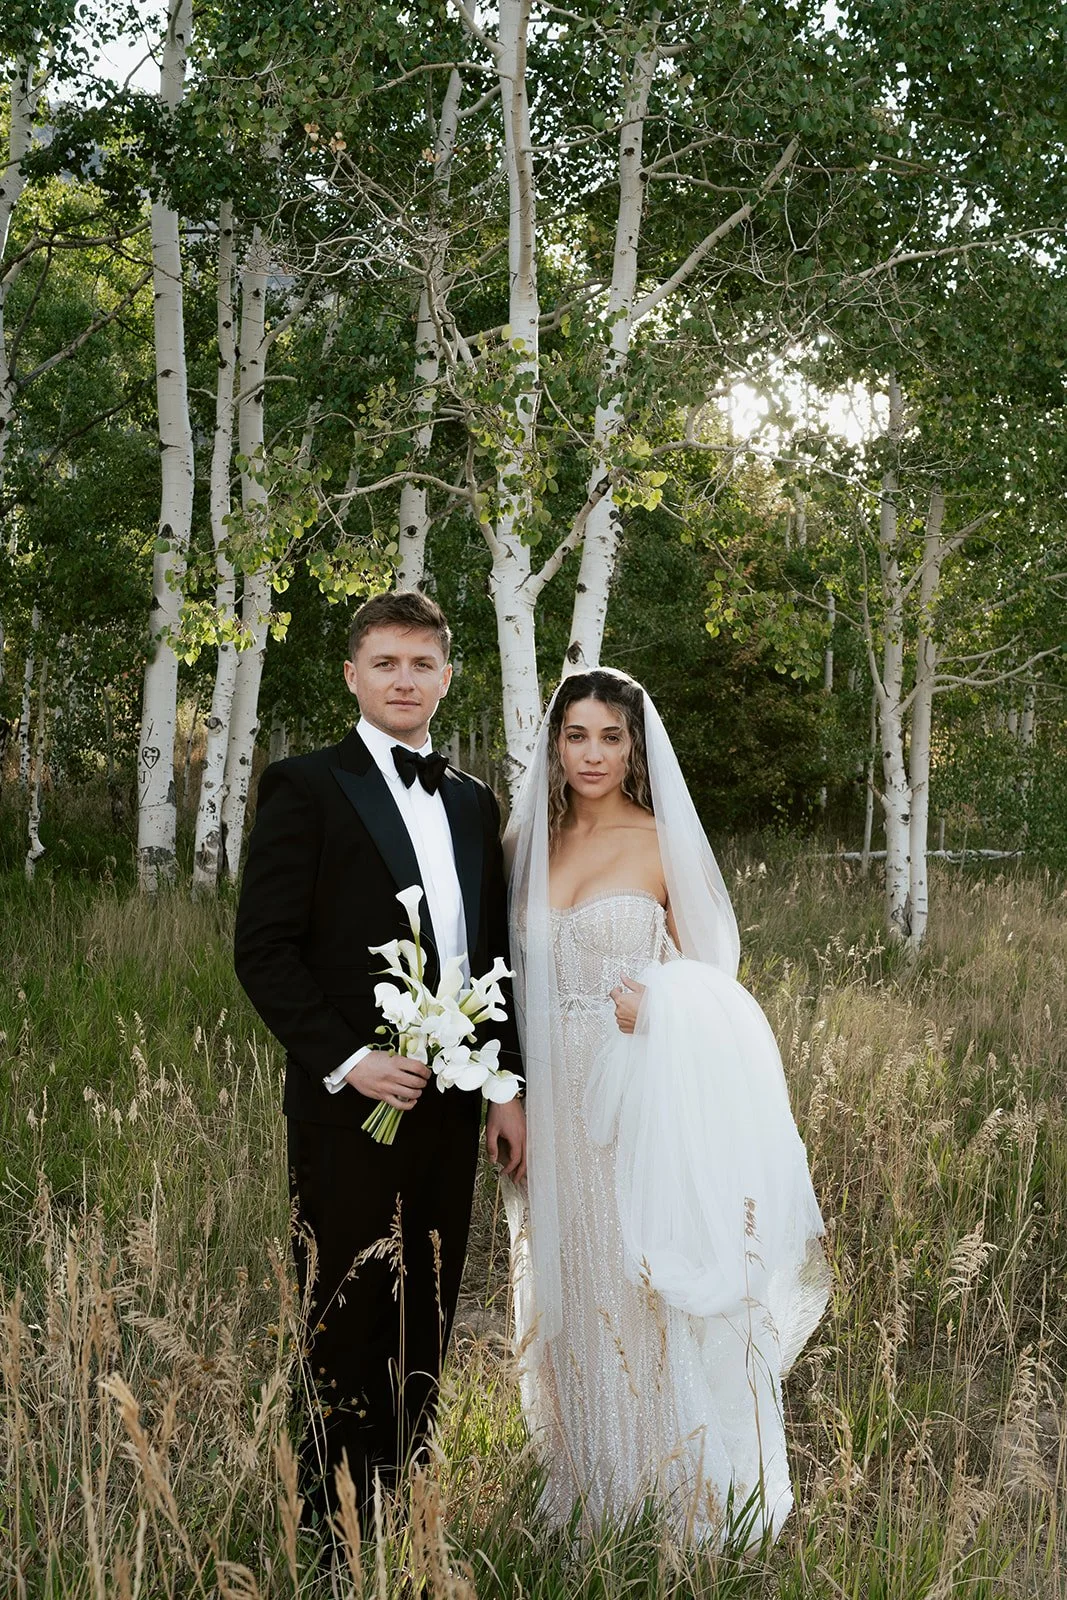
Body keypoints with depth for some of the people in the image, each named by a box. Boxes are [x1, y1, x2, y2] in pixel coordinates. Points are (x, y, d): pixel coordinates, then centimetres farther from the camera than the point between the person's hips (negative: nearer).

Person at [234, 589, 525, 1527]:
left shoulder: (474, 802, 15)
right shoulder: (306, 787, -3)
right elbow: (263, 949, -8)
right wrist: (346, 1059, -16)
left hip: (451, 1108, 5)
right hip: (351, 1105, -5)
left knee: (426, 1327, 11)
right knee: (349, 1328, 3)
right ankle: (331, 1523, 17)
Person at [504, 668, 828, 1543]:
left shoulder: (663, 844, -4)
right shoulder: (531, 844, 9)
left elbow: (705, 970, 2)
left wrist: (655, 1003, -19)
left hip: (641, 1086, -5)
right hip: (559, 1089, 5)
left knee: (646, 1280, 0)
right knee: (574, 1283, 12)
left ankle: (677, 1489, 16)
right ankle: (593, 1490, 27)